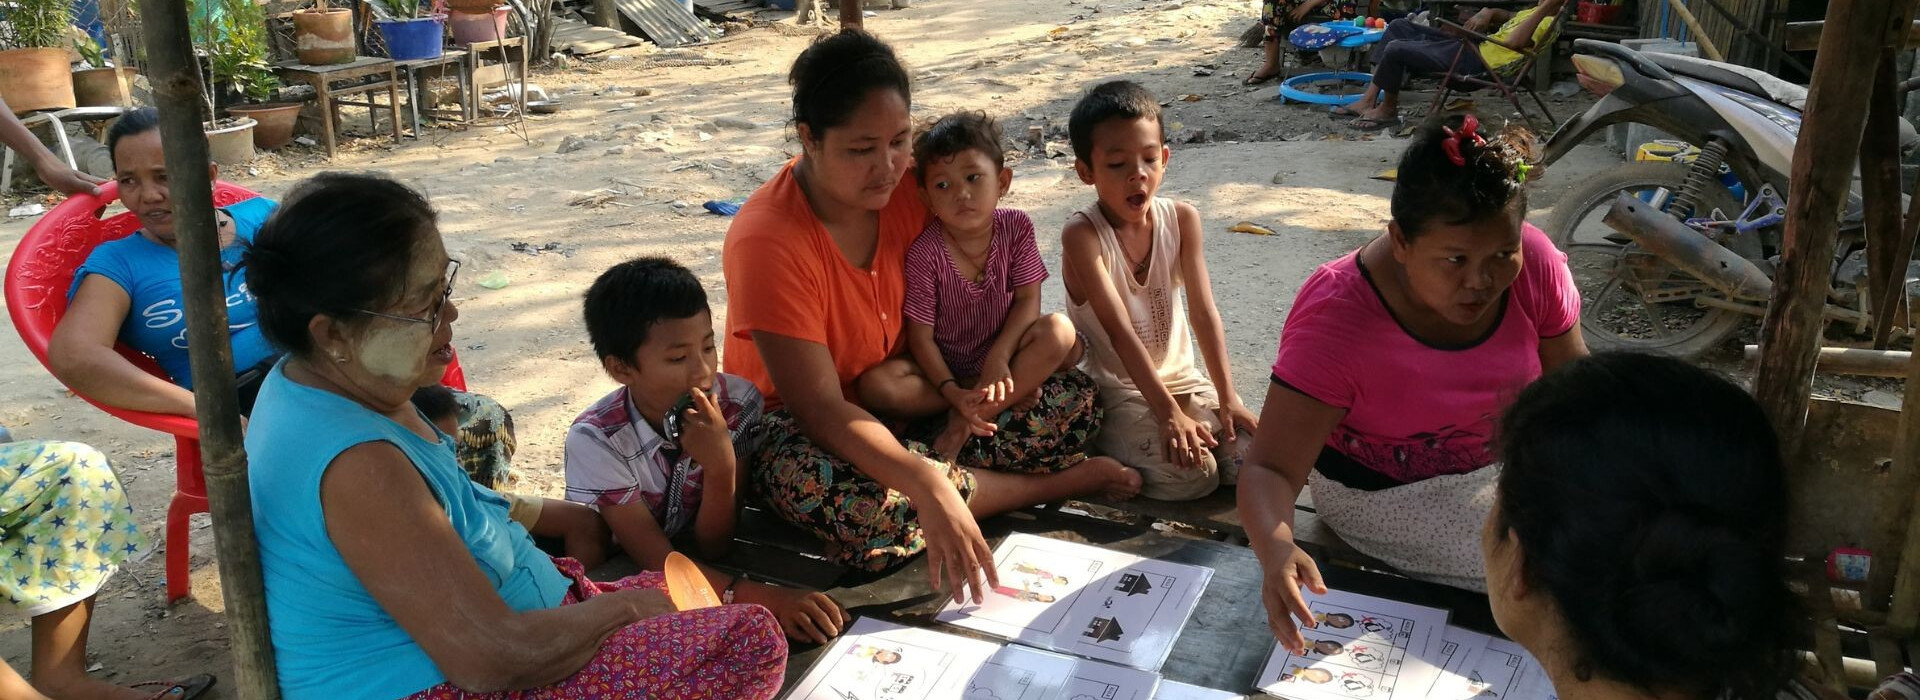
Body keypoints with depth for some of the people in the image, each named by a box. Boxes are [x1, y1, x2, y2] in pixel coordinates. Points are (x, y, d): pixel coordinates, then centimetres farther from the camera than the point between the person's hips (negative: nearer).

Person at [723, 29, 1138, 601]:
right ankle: (1055, 483, -18)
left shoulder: (910, 188, -10)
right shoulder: (767, 240, -26)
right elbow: (820, 408, -31)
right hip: (797, 427, -4)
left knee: (1073, 401, -10)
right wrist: (929, 487, -45)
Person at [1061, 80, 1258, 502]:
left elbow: (1203, 312, -5)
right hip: (1117, 392, -6)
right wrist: (1168, 413, -27)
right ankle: (1104, 453, 2)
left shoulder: (1181, 219, -1)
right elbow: (1119, 329, -23)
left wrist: (1226, 398, -13)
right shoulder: (1082, 235, -17)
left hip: (1183, 379, 6)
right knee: (1191, 474, -25)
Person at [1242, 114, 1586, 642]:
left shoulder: (1534, 262, -18)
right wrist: (1276, 550, -52)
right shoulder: (1337, 314, -30)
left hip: (1504, 463, 5)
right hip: (1385, 495, -5)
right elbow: (1271, 469, -31)